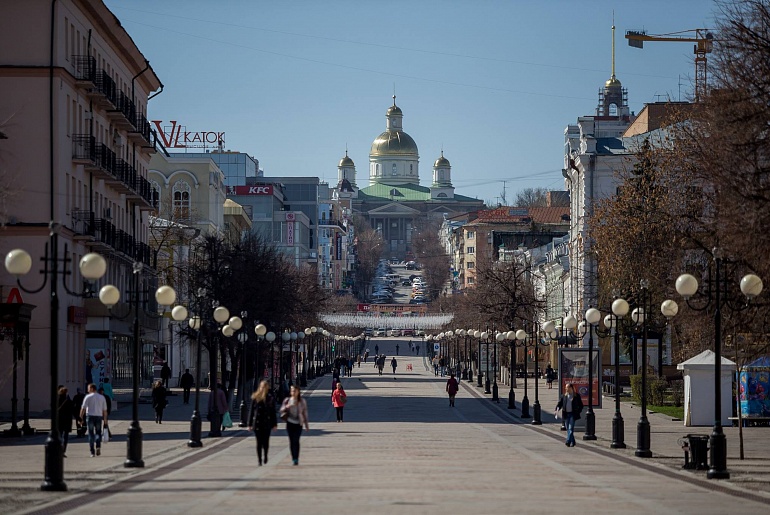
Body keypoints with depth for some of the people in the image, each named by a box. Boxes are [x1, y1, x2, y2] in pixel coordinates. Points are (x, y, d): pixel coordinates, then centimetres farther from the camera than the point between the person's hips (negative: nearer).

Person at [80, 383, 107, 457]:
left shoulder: (88, 397, -2)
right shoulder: (102, 397, 9)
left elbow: (83, 408, -7)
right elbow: (105, 410, 8)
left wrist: (81, 417, -2)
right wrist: (105, 419, 15)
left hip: (90, 416, -2)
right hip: (99, 416, 2)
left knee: (91, 434, 3)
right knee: (98, 433, 14)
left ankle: (92, 452, -1)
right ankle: (98, 446, -12)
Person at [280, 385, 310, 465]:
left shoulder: (302, 401, 4)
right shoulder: (287, 400, 5)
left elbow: (305, 413, 8)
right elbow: (281, 410, 5)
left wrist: (307, 425, 10)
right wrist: (286, 407, -17)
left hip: (298, 423, -2)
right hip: (290, 423, 2)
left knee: (296, 440, -14)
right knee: (291, 441, 4)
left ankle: (296, 459, -18)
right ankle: (294, 458, 14)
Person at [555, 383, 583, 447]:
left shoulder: (576, 396, 0)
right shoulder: (564, 396, 10)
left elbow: (581, 405, 6)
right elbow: (560, 403, 8)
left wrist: (578, 412, -3)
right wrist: (557, 408, -11)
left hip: (573, 414, -5)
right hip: (566, 414, 5)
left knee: (571, 428, -13)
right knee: (568, 429, 8)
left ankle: (568, 441, -22)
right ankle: (572, 442, 19)